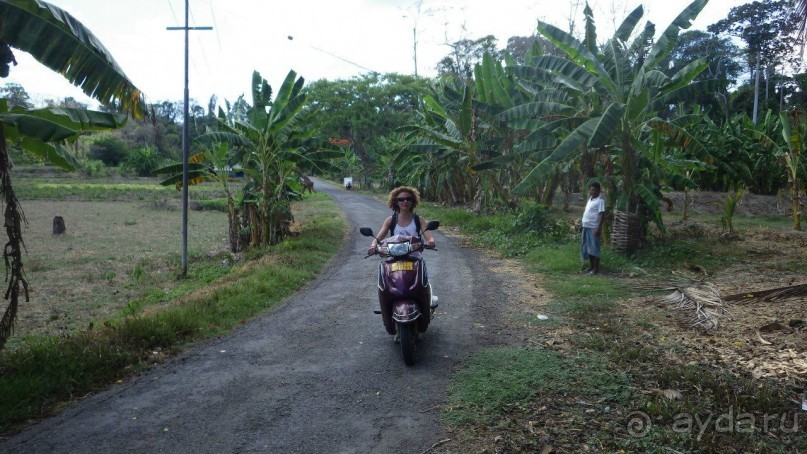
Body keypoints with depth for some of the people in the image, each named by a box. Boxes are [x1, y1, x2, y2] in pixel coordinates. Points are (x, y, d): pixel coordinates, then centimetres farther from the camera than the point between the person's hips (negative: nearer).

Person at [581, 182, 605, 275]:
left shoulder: (600, 201, -13)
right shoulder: (590, 199, 13)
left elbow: (602, 215, -17)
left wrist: (598, 228, -22)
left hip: (594, 227, -8)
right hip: (587, 226, 9)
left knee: (594, 248, -3)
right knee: (588, 247, 14)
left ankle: (596, 268, 5)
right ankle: (591, 266, 25)